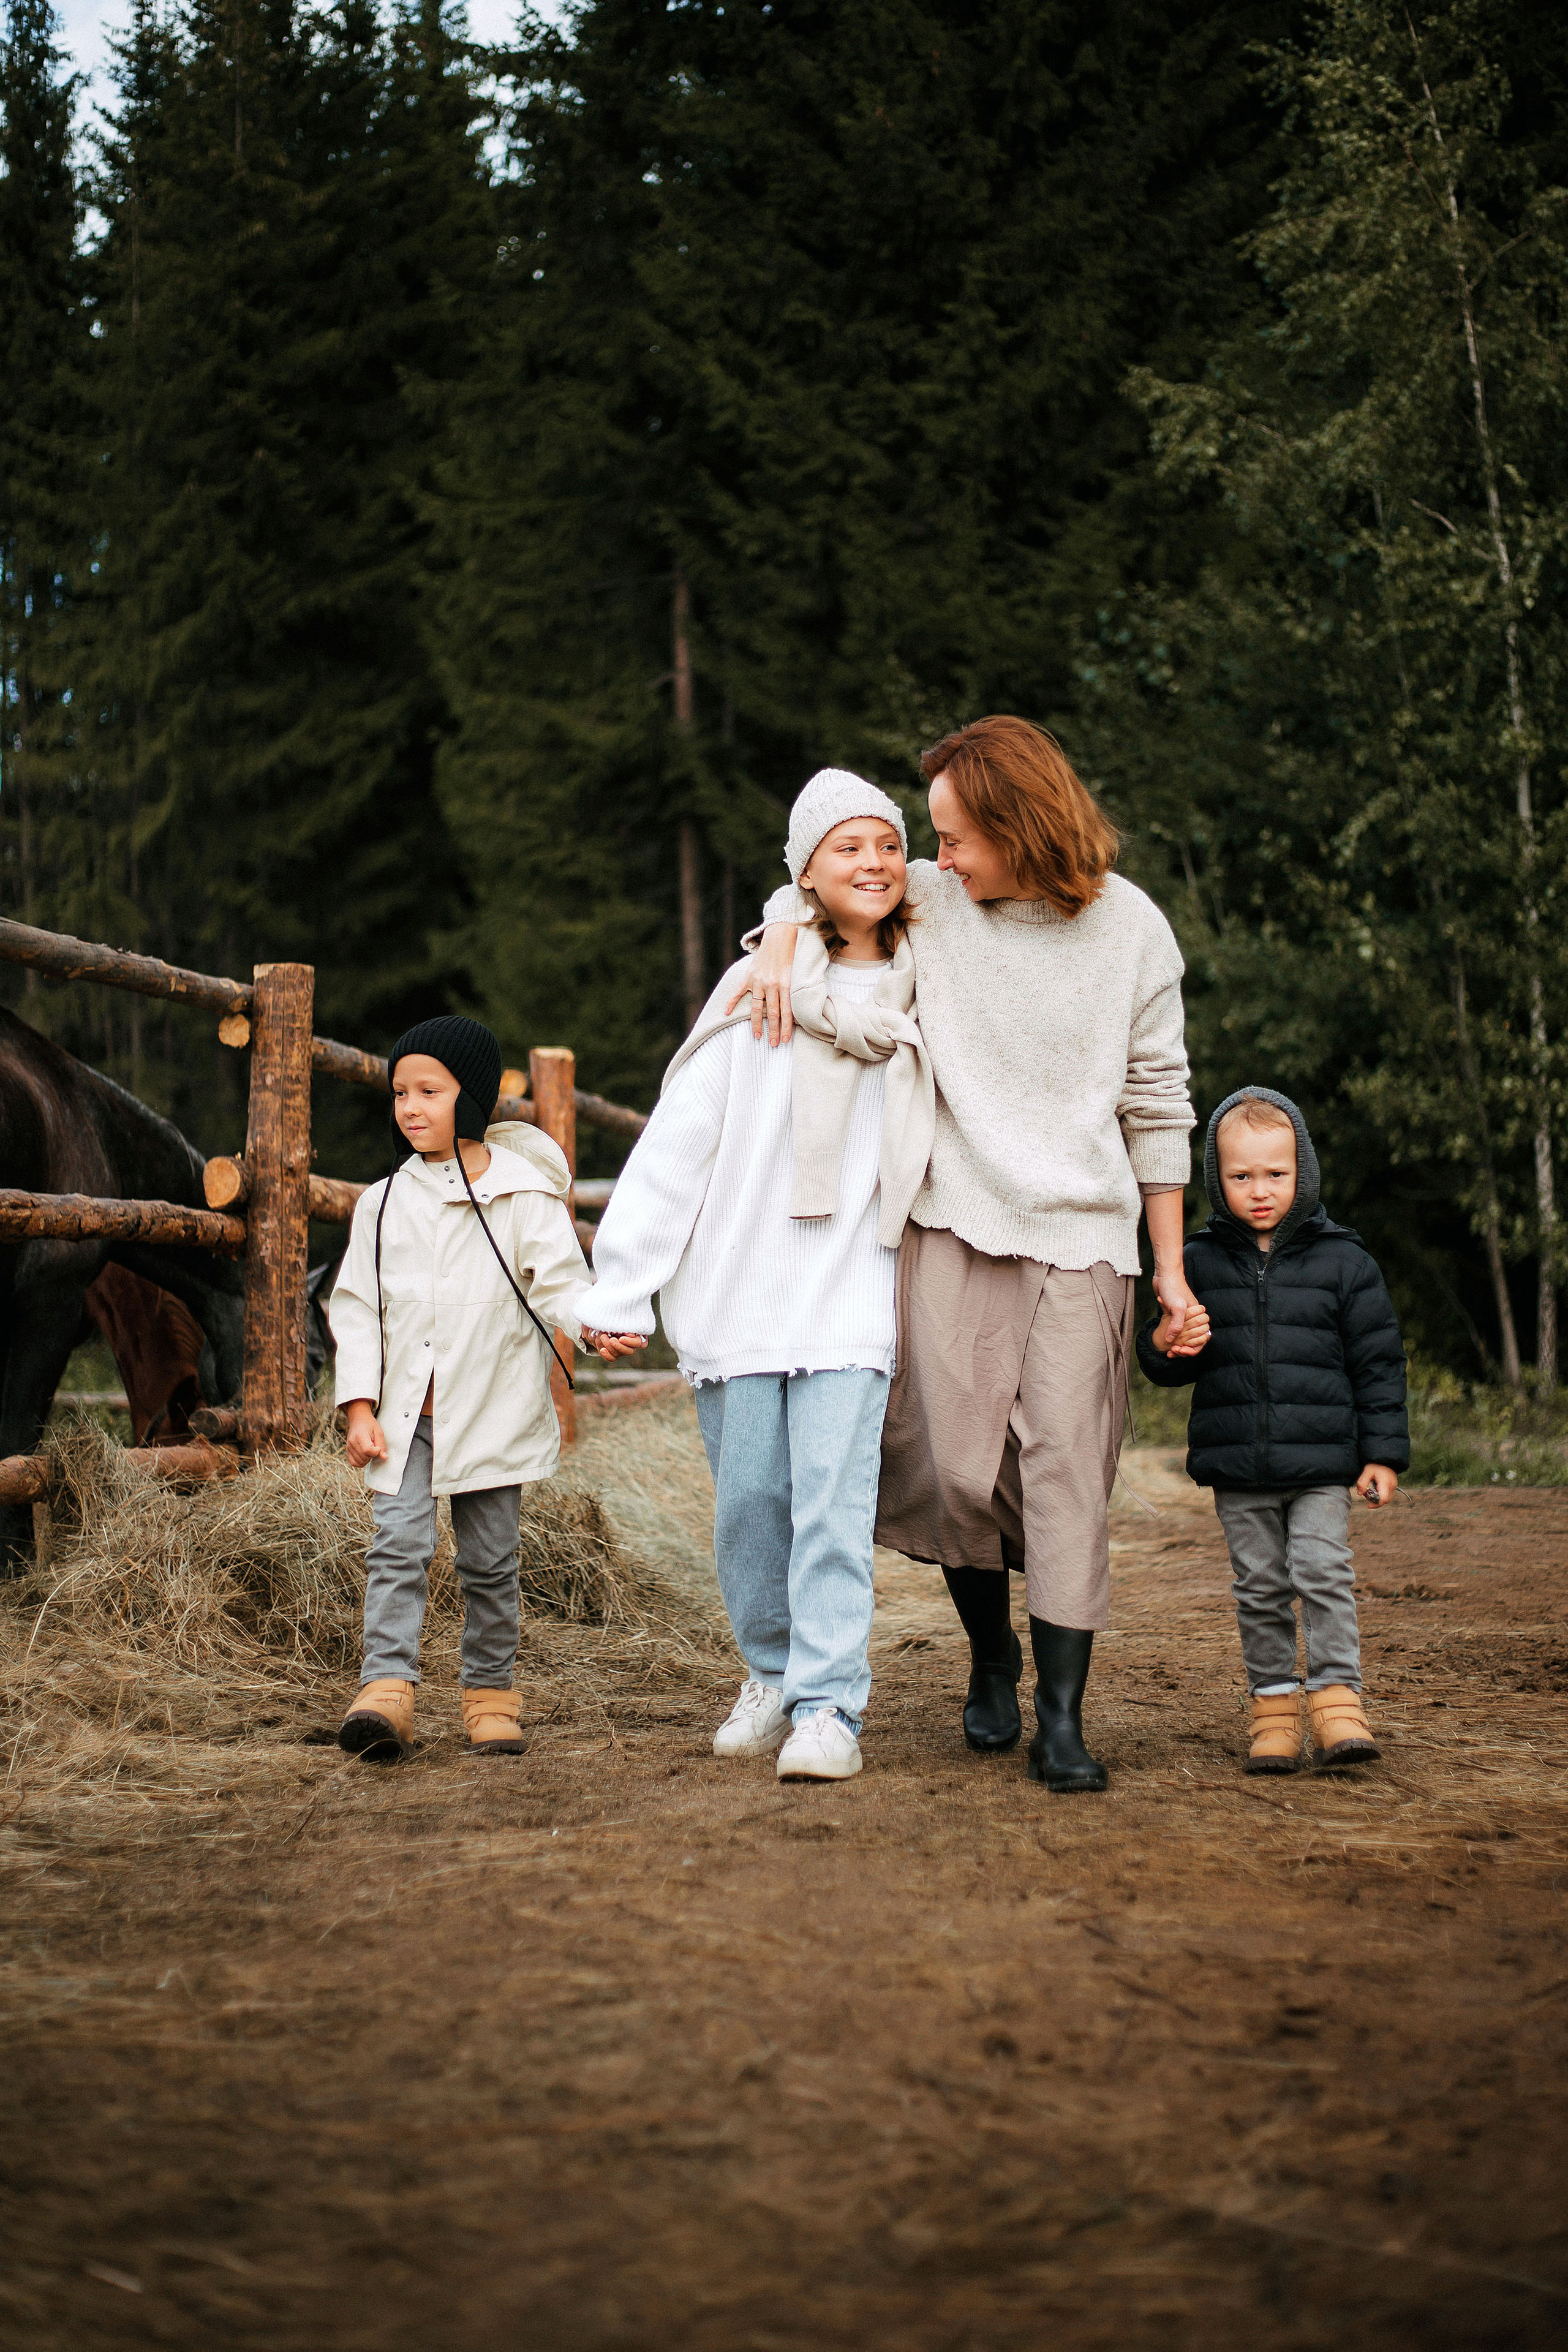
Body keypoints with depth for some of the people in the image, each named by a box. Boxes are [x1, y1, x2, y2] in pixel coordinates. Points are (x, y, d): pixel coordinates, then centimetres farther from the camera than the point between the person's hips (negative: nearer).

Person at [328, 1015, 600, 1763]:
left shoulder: (523, 1193, -2)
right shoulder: (383, 1204, 7)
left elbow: (557, 1278, -6)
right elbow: (356, 1307, 8)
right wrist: (360, 1407, -1)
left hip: (491, 1413, -2)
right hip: (404, 1417, 2)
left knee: (488, 1561, 6)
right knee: (396, 1547, -11)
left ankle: (490, 1695, 18)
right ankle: (387, 1691, -17)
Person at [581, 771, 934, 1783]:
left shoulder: (924, 1003, 8)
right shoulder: (758, 990, 2)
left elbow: (938, 1159, 15)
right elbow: (677, 1141, 0)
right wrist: (623, 1284, -5)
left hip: (852, 1298, 0)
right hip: (737, 1288, 0)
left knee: (834, 1501, -11)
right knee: (749, 1499, 6)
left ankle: (829, 1708, -8)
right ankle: (774, 1670, 26)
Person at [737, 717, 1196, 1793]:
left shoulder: (1132, 928, 1)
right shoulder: (931, 901, 4)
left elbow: (1156, 1105, 6)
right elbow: (815, 887, 20)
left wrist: (1171, 1263, 6)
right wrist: (779, 947, -4)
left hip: (1083, 1233, -1)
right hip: (953, 1223, 2)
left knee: (1067, 1469, -8)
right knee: (960, 1468, -2)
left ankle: (1062, 1719, -5)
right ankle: (993, 1662, 24)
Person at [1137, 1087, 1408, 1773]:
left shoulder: (1341, 1260, 0)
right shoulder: (1199, 1262, 4)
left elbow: (1378, 1360, 3)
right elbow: (1170, 1368, 10)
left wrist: (1383, 1452, 0)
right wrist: (1163, 1345, -15)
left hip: (1322, 1461, -2)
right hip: (1237, 1464, 2)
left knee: (1323, 1571, -9)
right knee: (1259, 1586, 7)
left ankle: (1337, 1699, -2)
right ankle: (1273, 1704, 15)